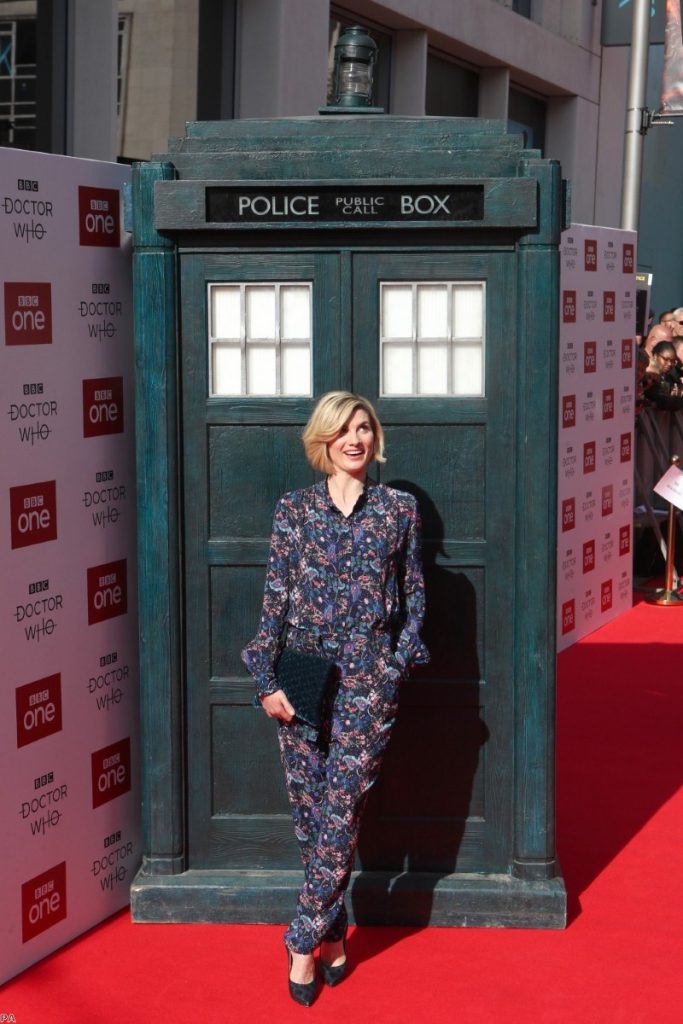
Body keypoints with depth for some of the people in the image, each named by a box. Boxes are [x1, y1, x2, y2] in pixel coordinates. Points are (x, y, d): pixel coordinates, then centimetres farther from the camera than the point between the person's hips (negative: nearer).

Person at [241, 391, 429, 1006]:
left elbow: (414, 596, 10)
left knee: (340, 815, -5)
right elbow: (275, 597, 3)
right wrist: (267, 679, -3)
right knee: (311, 813, 6)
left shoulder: (400, 509, 5)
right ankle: (333, 933, 19)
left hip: (368, 683, -1)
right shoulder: (294, 509, 5)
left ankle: (305, 942, 4)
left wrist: (397, 666, 1)